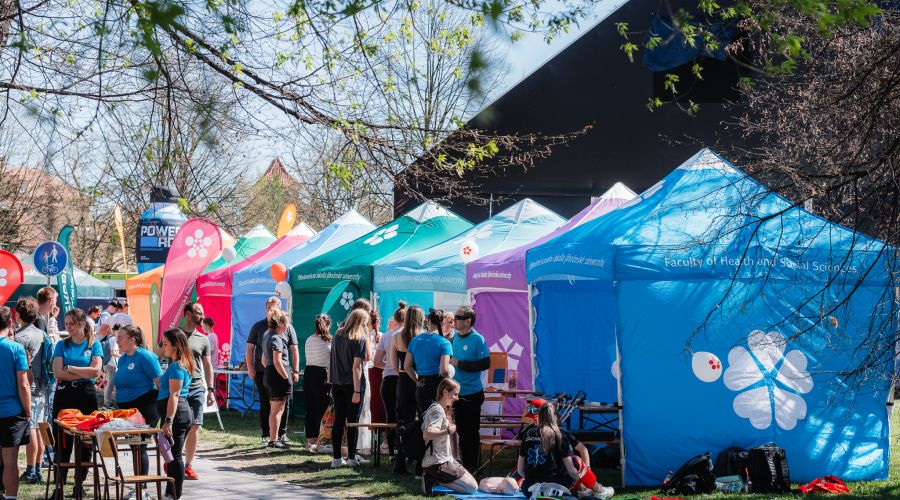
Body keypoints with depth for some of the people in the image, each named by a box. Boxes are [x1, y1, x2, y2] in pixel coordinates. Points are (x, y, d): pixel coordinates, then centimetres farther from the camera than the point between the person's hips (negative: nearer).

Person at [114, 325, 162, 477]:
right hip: (127, 409, 8)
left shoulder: (145, 356, -13)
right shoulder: (123, 359, 12)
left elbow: (160, 383, -15)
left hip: (144, 408, -8)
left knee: (139, 446, -7)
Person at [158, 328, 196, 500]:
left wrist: (168, 421, -24)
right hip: (184, 413, 11)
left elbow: (174, 395, -20)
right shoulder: (183, 364, 18)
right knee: (173, 455, 16)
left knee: (174, 456, -6)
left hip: (176, 414, -11)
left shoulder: (176, 366, -14)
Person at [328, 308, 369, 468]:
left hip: (337, 383, 5)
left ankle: (336, 458, 7)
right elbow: (356, 366, -15)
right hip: (352, 384, -5)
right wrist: (357, 391, -15)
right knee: (353, 421, 2)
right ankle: (351, 458, 5)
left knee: (338, 420, 7)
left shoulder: (337, 336, 7)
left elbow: (332, 361, 12)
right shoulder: (360, 339, -9)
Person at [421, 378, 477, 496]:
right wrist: (448, 431, -21)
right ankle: (436, 480, -9)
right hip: (438, 464, -10)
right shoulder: (437, 410, -14)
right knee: (472, 488, -11)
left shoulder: (441, 409, 18)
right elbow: (426, 434, -29)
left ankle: (432, 479, 8)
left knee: (472, 485, 16)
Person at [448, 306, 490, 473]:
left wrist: (459, 364, -20)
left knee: (472, 432, 2)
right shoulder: (454, 337, 7)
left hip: (472, 394, -6)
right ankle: (465, 464, 23)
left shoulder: (478, 340, -13)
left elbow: (485, 364, -19)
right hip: (456, 392, 6)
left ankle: (472, 466, 12)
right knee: (461, 430, 13)